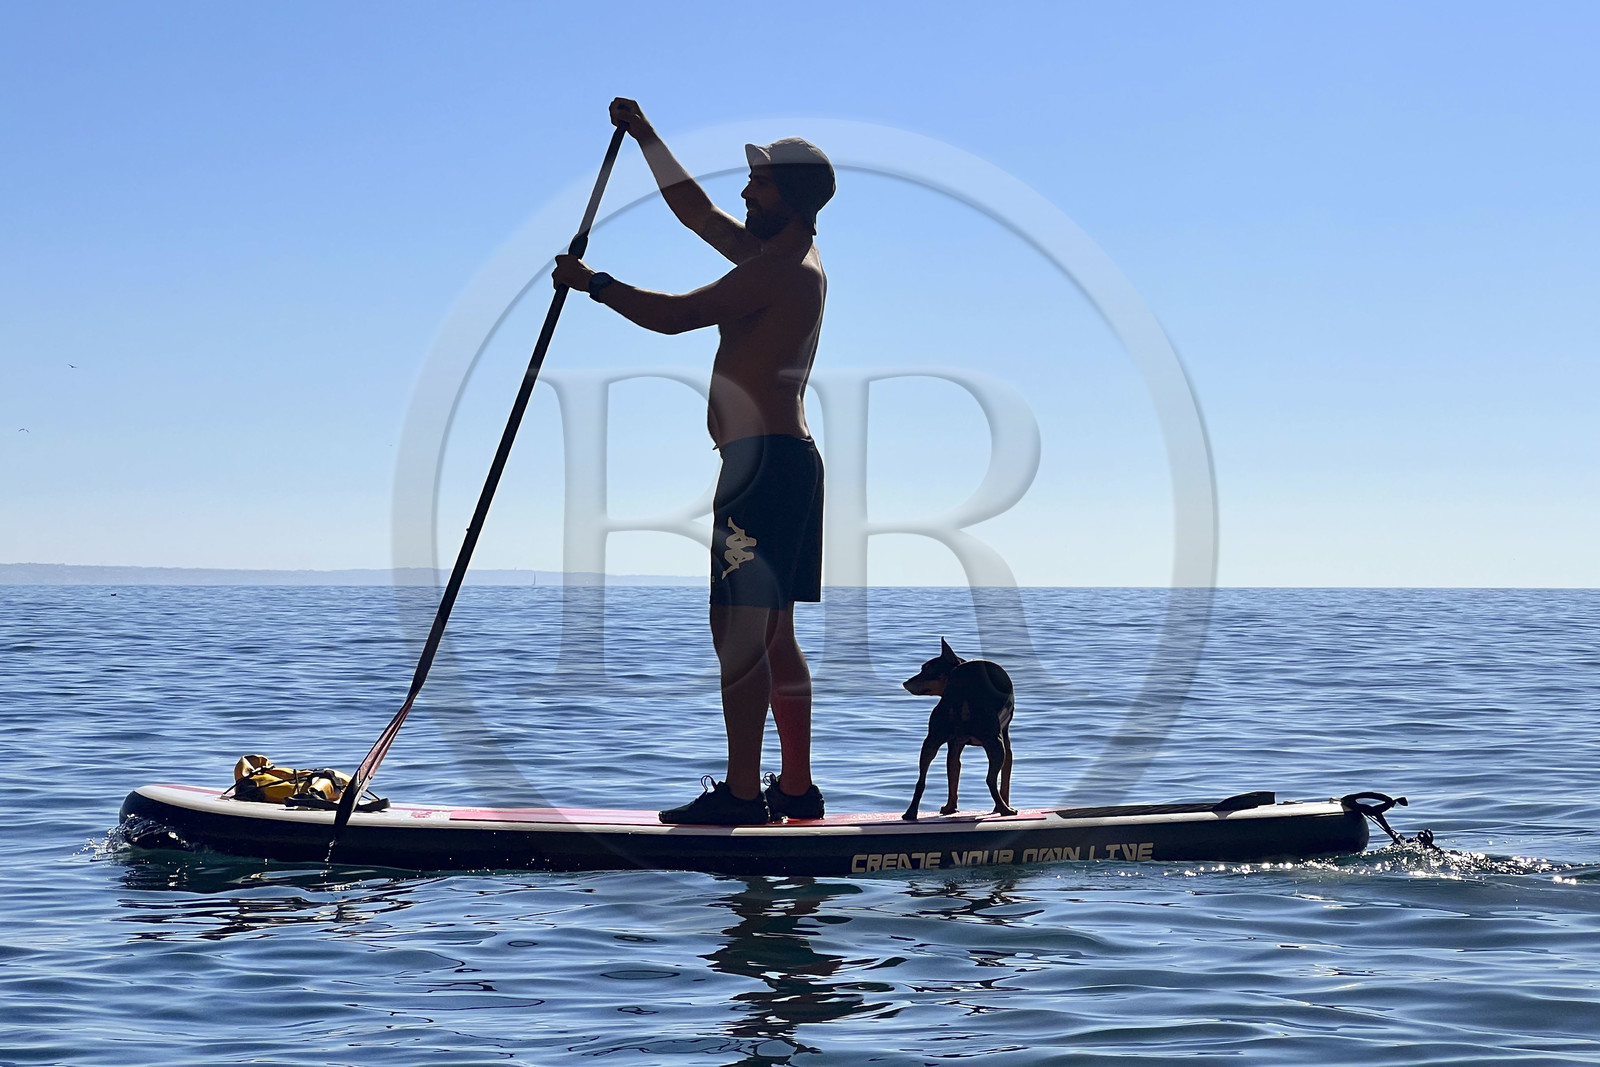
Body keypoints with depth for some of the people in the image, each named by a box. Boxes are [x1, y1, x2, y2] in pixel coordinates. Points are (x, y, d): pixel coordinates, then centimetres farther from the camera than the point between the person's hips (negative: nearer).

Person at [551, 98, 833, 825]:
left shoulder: (783, 269, -12)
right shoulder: (782, 259, 18)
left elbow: (675, 315, -15)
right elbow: (693, 209, 28)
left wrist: (592, 283, -3)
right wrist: (644, 136, 28)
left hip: (764, 460, -11)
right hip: (787, 460, 11)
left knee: (738, 629, -11)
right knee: (771, 634, 12)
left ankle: (741, 792, -12)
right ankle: (797, 788, 14)